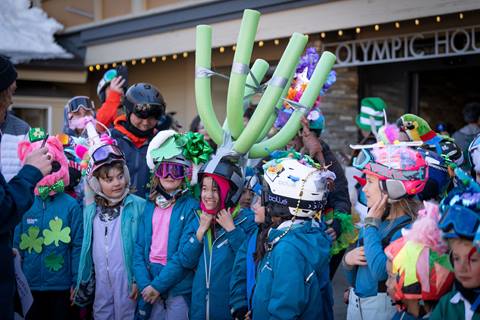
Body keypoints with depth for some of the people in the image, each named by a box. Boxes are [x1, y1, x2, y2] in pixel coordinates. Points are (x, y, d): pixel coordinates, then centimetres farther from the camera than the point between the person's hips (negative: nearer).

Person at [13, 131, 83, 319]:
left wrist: (77, 282, -6)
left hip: (61, 287, -2)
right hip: (30, 286, 2)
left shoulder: (71, 205, -6)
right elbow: (17, 246, 6)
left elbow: (77, 246, -4)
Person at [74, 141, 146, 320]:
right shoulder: (90, 209, 6)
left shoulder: (138, 206, -9)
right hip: (100, 282, 4)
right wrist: (82, 282, 12)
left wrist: (139, 279, -10)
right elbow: (86, 248, 12)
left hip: (127, 280, -4)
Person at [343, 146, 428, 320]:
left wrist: (371, 224, -21)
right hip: (355, 304, 6)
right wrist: (348, 259, -9)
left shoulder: (408, 228, -17)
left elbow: (381, 271, -31)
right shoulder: (374, 218, 3)